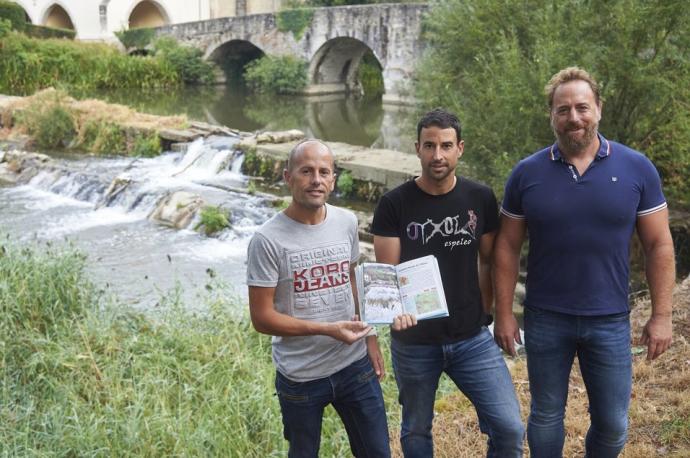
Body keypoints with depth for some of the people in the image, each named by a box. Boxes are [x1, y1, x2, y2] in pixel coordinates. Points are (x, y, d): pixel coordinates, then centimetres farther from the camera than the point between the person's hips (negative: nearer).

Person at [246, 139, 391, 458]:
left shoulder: (347, 222, -1)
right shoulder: (268, 240, -17)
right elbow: (261, 318, -15)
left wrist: (369, 336, 7)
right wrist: (328, 330, -20)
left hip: (355, 365, 4)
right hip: (300, 377, -4)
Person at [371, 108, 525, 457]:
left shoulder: (481, 199, -3)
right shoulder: (394, 204, -10)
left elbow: (489, 261, 8)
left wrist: (482, 312, 5)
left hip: (472, 338, 1)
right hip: (413, 341, -1)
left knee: (510, 428, -4)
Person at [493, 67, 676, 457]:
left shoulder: (637, 169, -5)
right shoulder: (527, 173, -4)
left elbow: (659, 246, -1)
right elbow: (508, 247, 1)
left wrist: (662, 315, -4)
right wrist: (504, 313, -1)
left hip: (610, 321, 0)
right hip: (545, 321, 0)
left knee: (613, 424, 12)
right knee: (546, 416, 15)